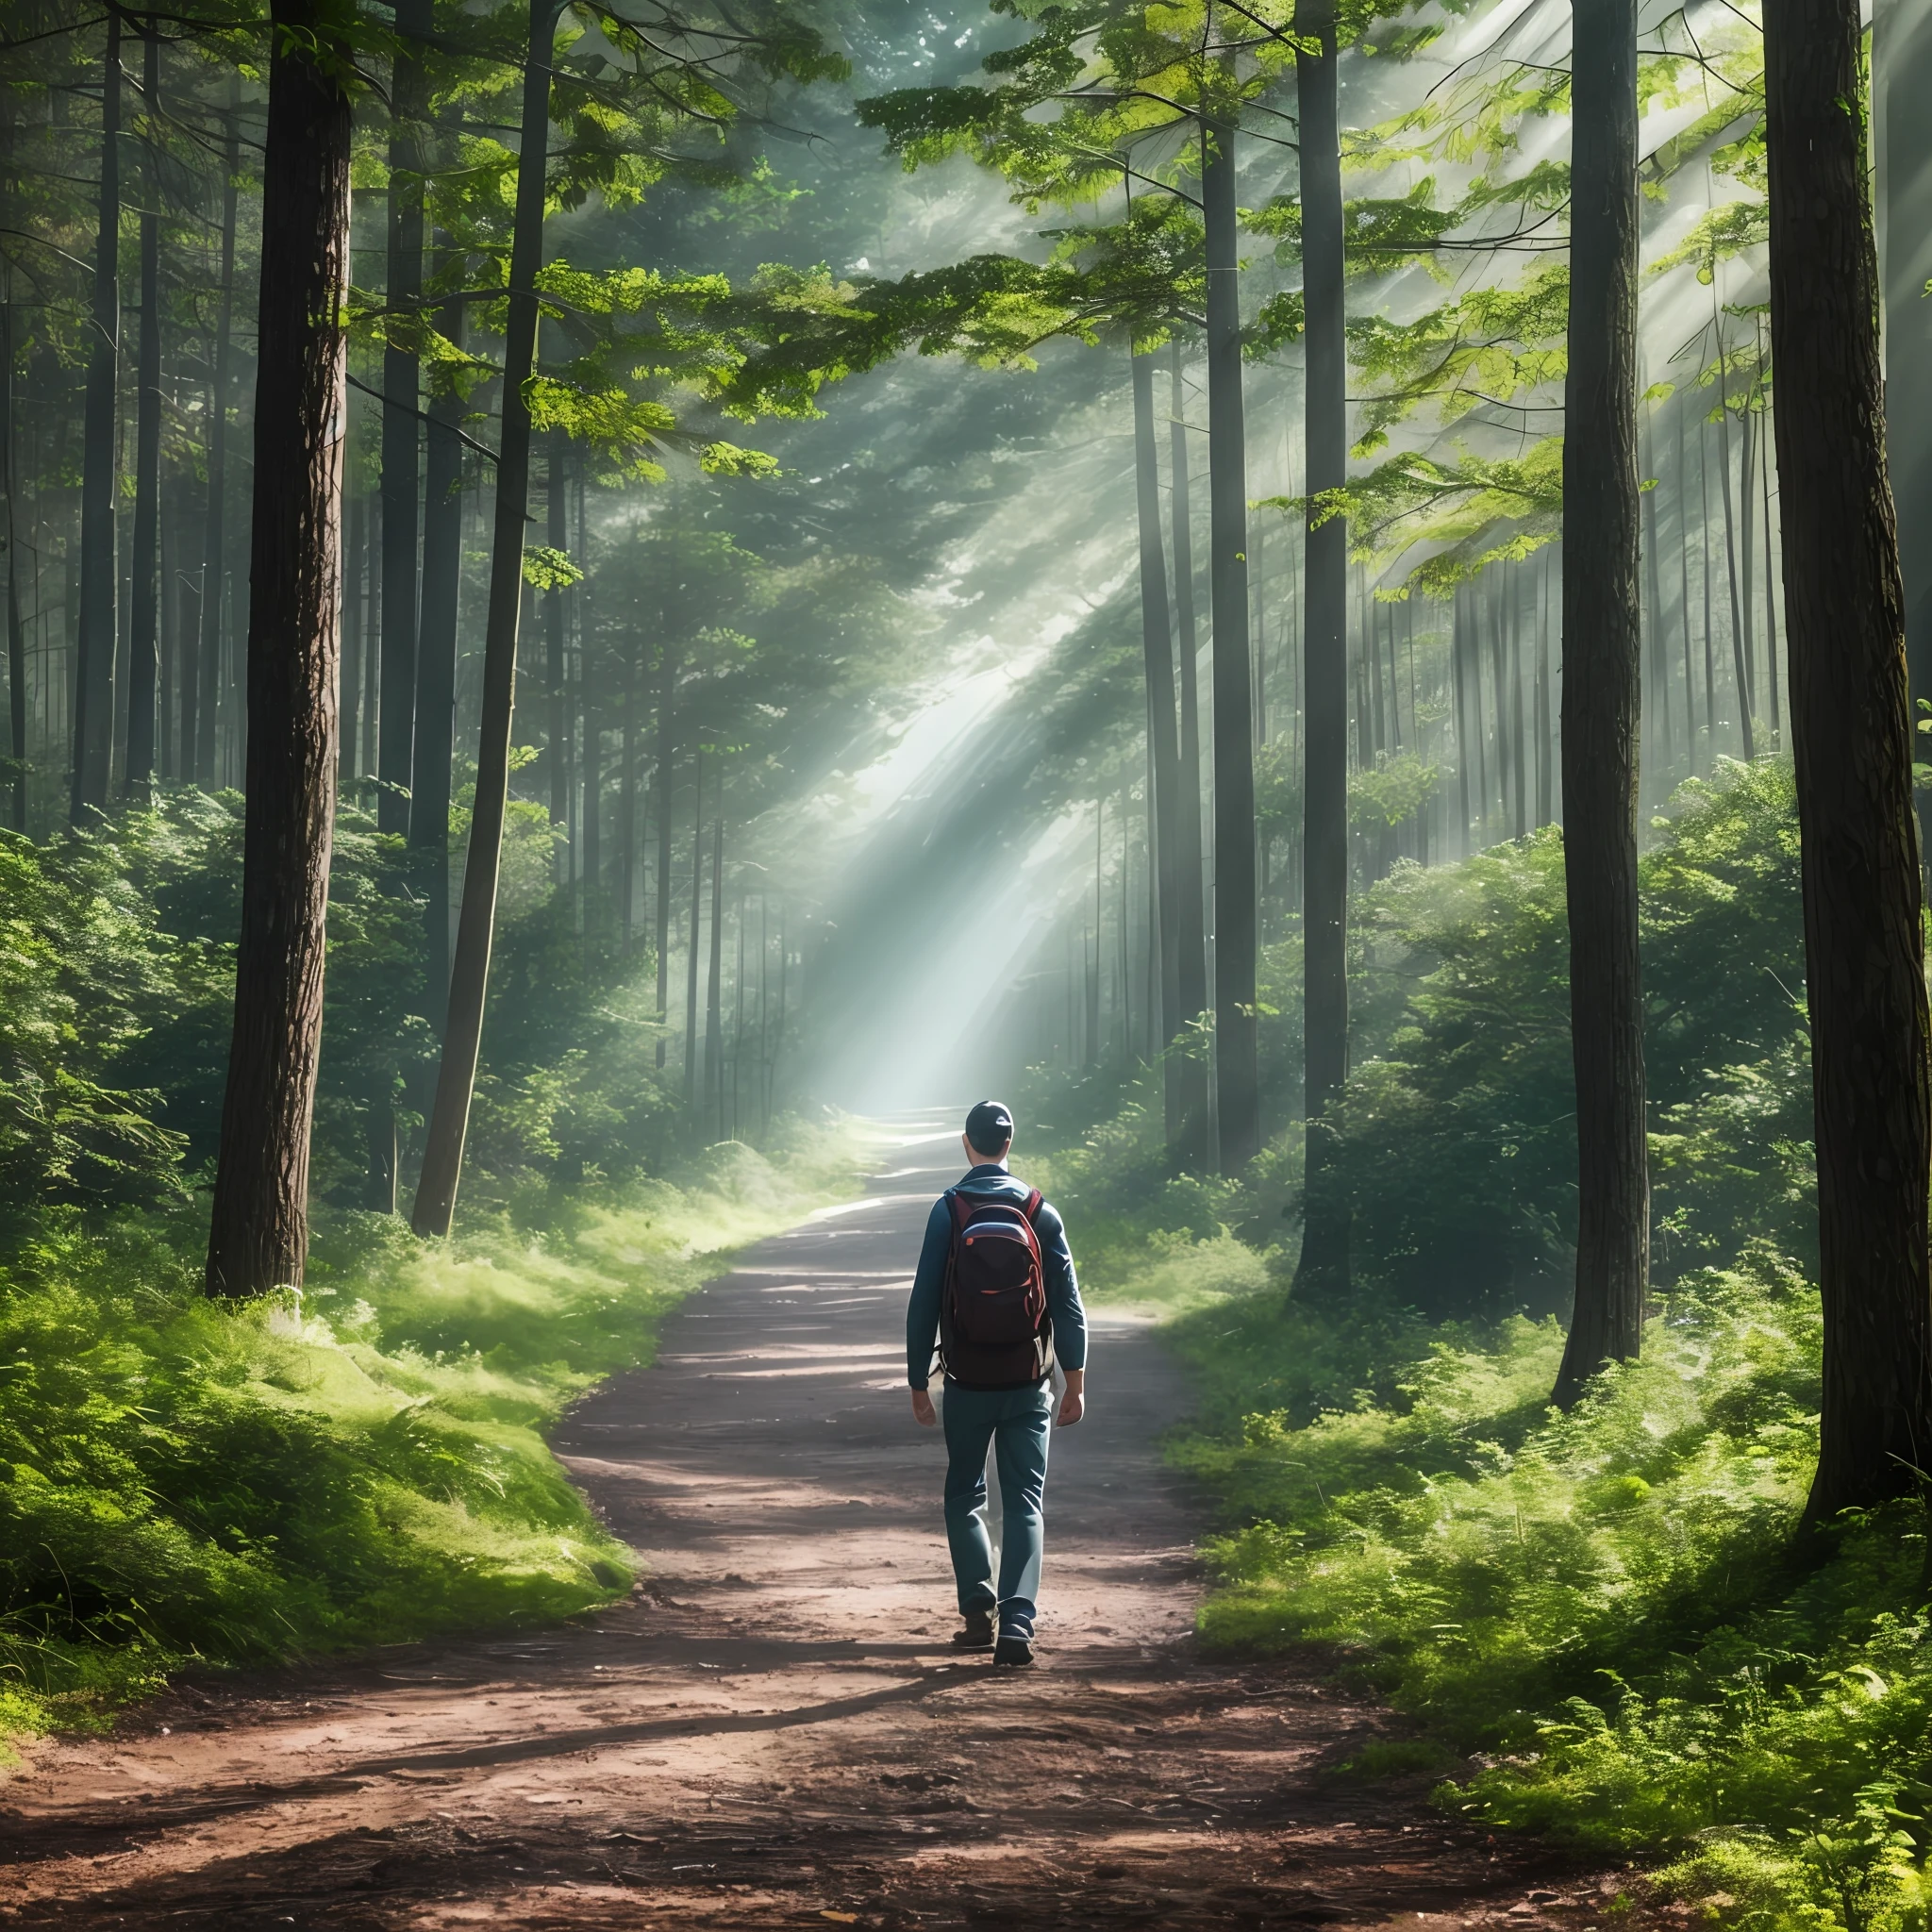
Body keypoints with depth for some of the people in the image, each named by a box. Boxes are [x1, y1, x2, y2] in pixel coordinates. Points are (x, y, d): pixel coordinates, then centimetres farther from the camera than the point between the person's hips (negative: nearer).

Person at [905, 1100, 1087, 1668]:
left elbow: (924, 1302, -5)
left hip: (967, 1384, -1)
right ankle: (1016, 1624, -11)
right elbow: (1068, 1302, 0)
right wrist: (1075, 1381, 7)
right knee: (1025, 1503, 3)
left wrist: (917, 1382, 3)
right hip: (1028, 1386, 1)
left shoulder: (947, 1211, -6)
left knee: (964, 1497, 15)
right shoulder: (1040, 1212, -2)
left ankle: (979, 1610, 2)